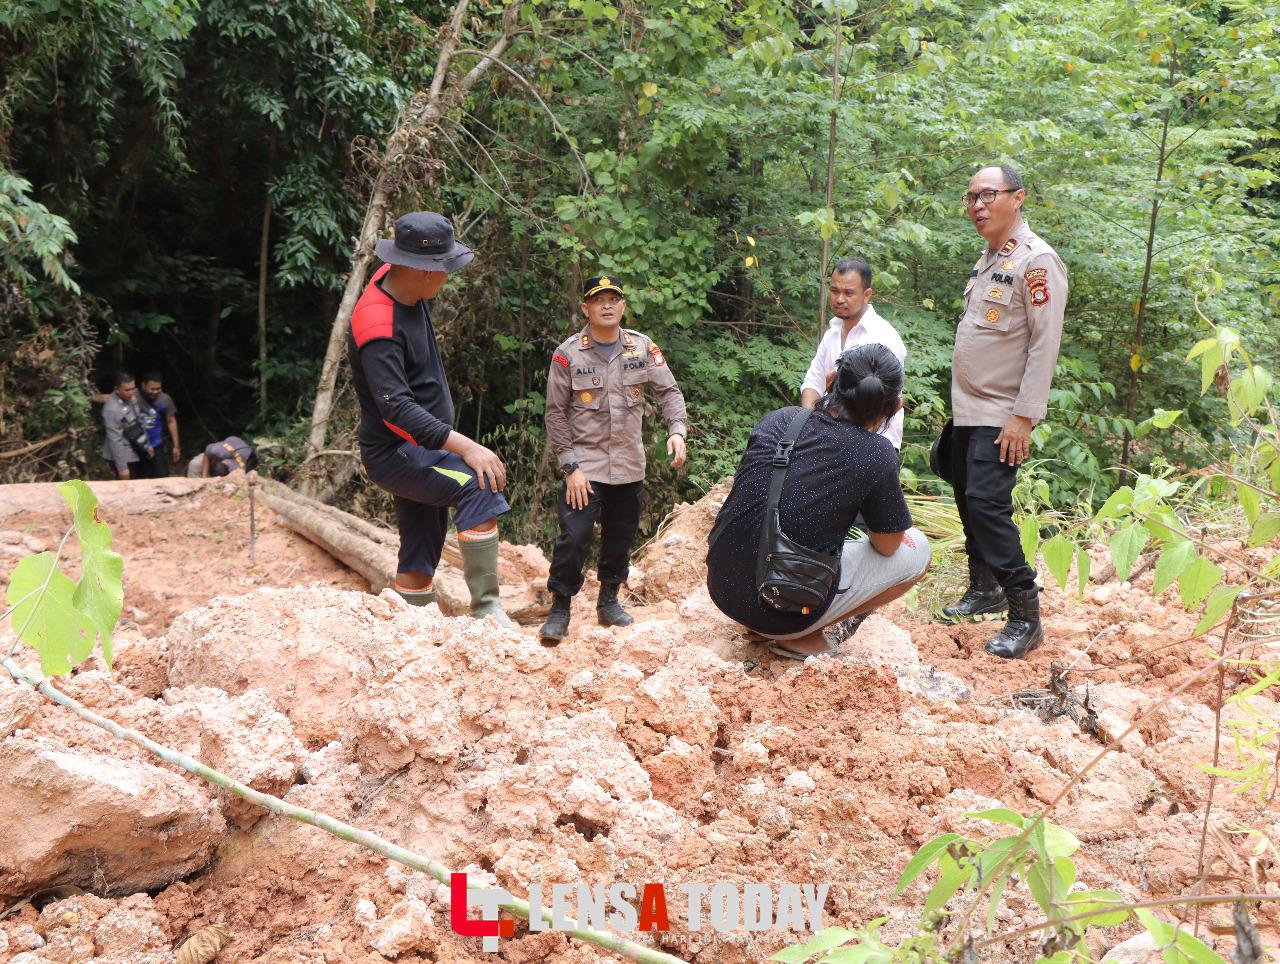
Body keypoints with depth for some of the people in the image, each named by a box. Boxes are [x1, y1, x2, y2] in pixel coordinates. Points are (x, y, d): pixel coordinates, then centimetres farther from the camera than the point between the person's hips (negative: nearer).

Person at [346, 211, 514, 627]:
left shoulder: (402, 283, 1)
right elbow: (397, 407, -33)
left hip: (421, 450, 10)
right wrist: (464, 446, -38)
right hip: (394, 452, -10)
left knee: (420, 561, 10)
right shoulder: (378, 326, -25)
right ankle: (486, 608, -26)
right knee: (480, 485, -29)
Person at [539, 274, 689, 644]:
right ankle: (560, 609, 3)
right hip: (584, 464, -3)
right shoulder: (567, 354, -7)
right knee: (574, 537, -13)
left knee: (621, 537, 14)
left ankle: (609, 601, 32)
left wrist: (677, 430, -15)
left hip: (629, 465, 4)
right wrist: (570, 466, -11)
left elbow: (668, 391, 4)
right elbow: (555, 413, -5)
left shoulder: (642, 347, 1)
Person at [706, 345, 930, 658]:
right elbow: (887, 546, 1)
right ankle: (803, 639, 3)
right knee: (916, 548, 9)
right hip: (784, 615, -6)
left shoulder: (777, 420, 1)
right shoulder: (876, 454, -13)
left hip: (722, 590, 6)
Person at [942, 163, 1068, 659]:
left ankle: (1025, 614, -8)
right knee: (967, 498, 14)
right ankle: (985, 587, 29)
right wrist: (960, 405, 17)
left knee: (987, 503, -16)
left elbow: (1045, 344, -18)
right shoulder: (988, 258, 14)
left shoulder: (1036, 260, -14)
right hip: (968, 410, 9)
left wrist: (1024, 417, -21)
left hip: (1002, 416, -9)